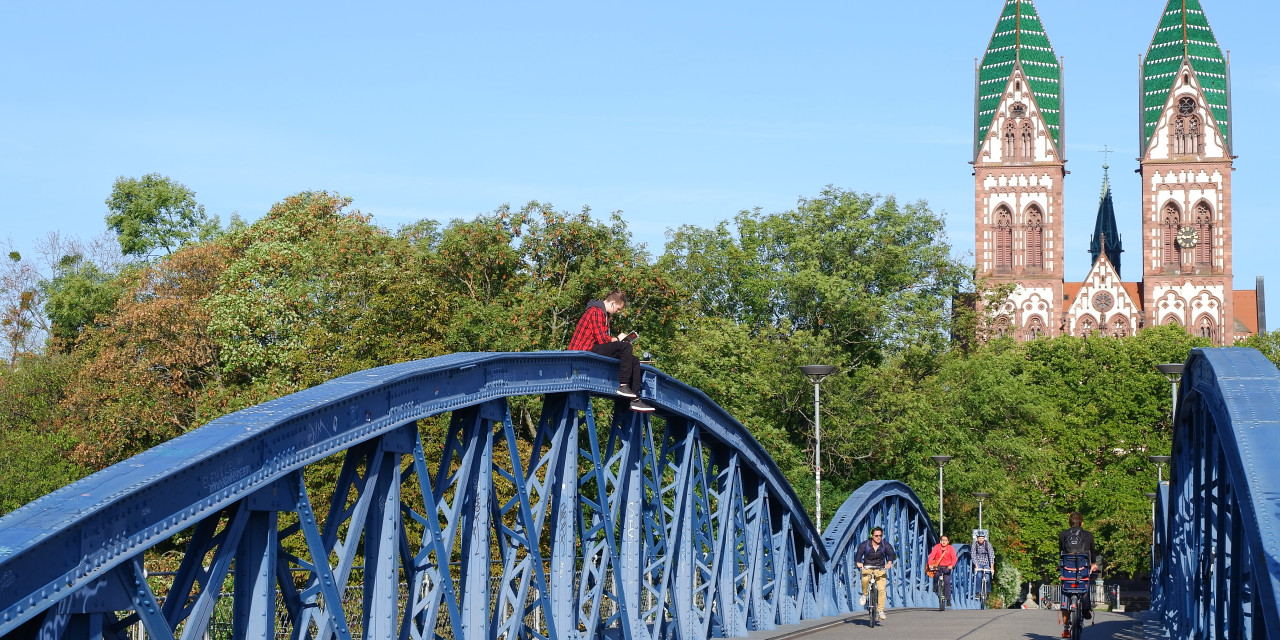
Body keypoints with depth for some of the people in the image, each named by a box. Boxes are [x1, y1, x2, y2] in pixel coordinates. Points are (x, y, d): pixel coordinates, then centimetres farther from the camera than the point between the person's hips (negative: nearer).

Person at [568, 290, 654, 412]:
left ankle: (635, 399, -4)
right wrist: (617, 339, -2)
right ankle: (623, 386, -25)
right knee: (625, 346, -25)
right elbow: (602, 339, -18)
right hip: (584, 351, -11)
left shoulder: (603, 313, 23)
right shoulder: (596, 311, -11)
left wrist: (615, 339, 3)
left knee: (634, 362, 4)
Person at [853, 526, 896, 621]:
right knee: (865, 579, -34)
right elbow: (858, 553, -15)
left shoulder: (886, 545, -2)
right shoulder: (865, 544, -5)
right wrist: (858, 562, -37)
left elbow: (891, 553, -16)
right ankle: (864, 595, -7)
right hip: (867, 568, -1)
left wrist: (889, 563, -37)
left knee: (882, 589, -15)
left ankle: (880, 610, -6)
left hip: (880, 569, 1)